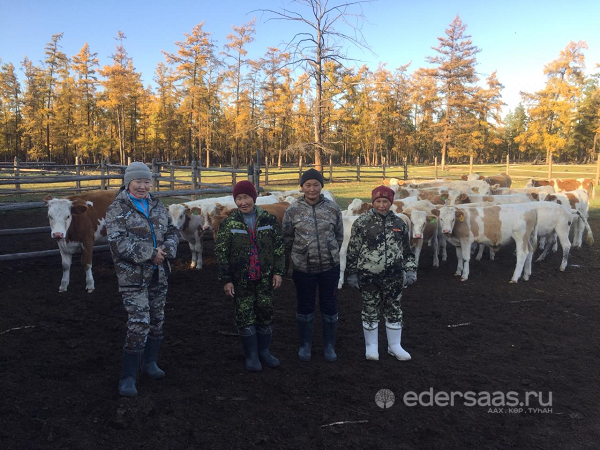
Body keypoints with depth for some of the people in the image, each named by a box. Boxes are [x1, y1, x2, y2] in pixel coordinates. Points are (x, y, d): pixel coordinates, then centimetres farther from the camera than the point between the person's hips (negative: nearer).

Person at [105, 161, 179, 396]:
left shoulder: (157, 207, 10)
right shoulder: (118, 209, -7)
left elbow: (172, 231, 9)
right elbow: (118, 242, -18)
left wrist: (166, 249, -13)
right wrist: (150, 254, -21)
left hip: (158, 274, 6)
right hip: (133, 276, -6)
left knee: (156, 320, 16)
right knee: (139, 324, -11)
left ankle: (150, 362, 36)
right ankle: (128, 377, 2)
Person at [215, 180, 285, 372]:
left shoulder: (268, 219, 0)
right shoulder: (229, 223, -3)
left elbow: (278, 246, 3)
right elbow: (221, 253, -3)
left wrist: (278, 272, -2)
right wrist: (226, 280, -7)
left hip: (264, 277, 2)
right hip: (241, 279, -1)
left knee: (266, 313, 9)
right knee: (245, 317, 4)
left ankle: (264, 352, 26)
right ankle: (251, 356, 19)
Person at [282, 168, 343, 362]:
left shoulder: (333, 208, -3)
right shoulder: (293, 210, -5)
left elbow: (339, 236, 9)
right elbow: (287, 238, 5)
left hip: (330, 266, 1)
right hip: (303, 267, 0)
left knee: (330, 306, 11)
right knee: (305, 306, 13)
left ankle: (329, 345, 29)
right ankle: (305, 345, 32)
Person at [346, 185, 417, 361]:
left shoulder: (399, 223, 5)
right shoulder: (362, 222, -5)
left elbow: (407, 250, 12)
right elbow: (352, 250, -2)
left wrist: (410, 270, 4)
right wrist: (352, 273, -3)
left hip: (393, 276, 3)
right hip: (368, 276, -2)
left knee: (394, 311, 11)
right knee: (370, 311, 9)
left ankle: (394, 345, 28)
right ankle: (371, 346, 26)